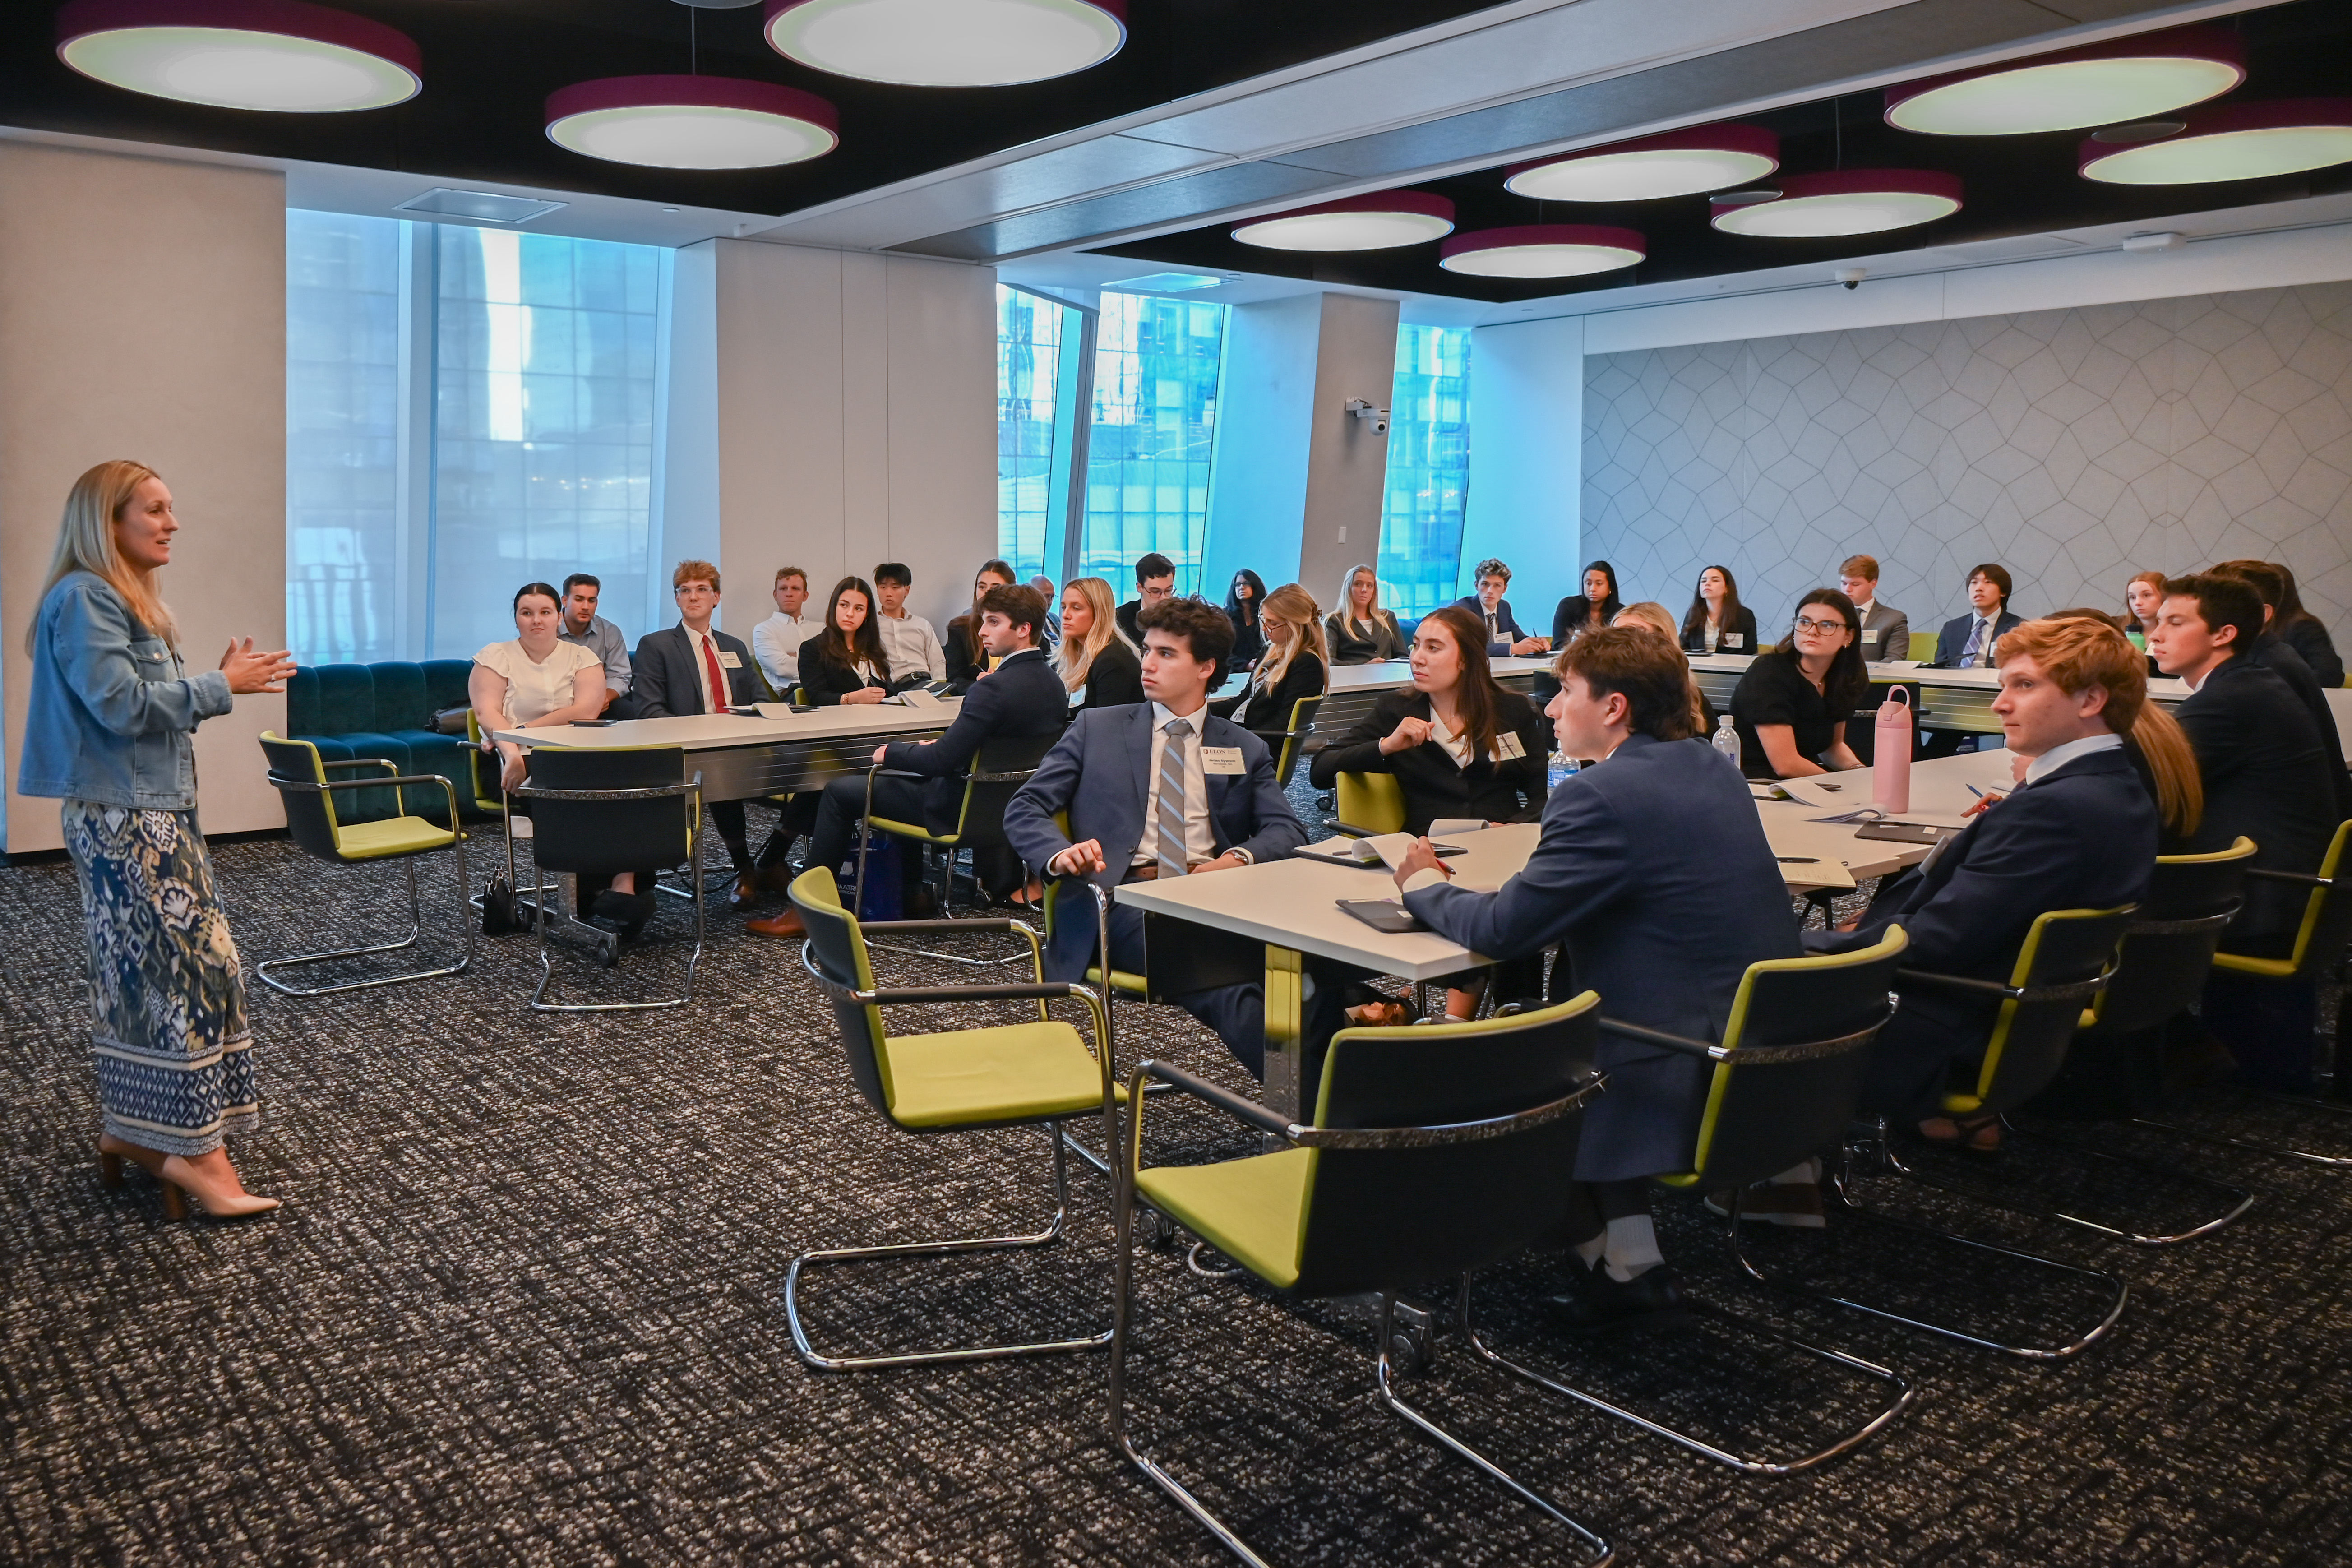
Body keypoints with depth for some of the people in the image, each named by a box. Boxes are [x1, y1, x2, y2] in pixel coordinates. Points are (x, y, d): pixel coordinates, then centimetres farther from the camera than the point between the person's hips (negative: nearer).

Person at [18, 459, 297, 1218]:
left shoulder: (130, 601, 17)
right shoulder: (83, 599, -13)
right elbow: (121, 705, -20)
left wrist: (222, 685, 4)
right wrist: (220, 688, -14)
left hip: (156, 813, 10)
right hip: (120, 819, -10)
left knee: (147, 975, 12)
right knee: (187, 971, -9)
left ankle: (132, 1129, 20)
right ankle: (192, 1149, -4)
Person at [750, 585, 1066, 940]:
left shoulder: (994, 688, -28)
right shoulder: (1051, 682, 0)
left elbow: (941, 760, -27)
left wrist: (890, 753, -9)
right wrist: (937, 749, 10)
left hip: (962, 810, -9)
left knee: (839, 792, 4)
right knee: (909, 773, 34)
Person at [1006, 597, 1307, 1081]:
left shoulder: (1246, 750, 22)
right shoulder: (1096, 728, 18)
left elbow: (1287, 830, 10)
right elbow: (1024, 809, 10)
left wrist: (1239, 859, -14)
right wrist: (1059, 854, -13)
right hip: (1127, 900, -2)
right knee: (1218, 978, -36)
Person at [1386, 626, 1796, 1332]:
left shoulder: (1601, 796, -20)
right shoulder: (1710, 768, 8)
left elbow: (1499, 930, -17)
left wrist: (1425, 884, 2)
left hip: (1691, 1081, -9)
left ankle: (1624, 1268, 15)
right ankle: (1623, 1248, 27)